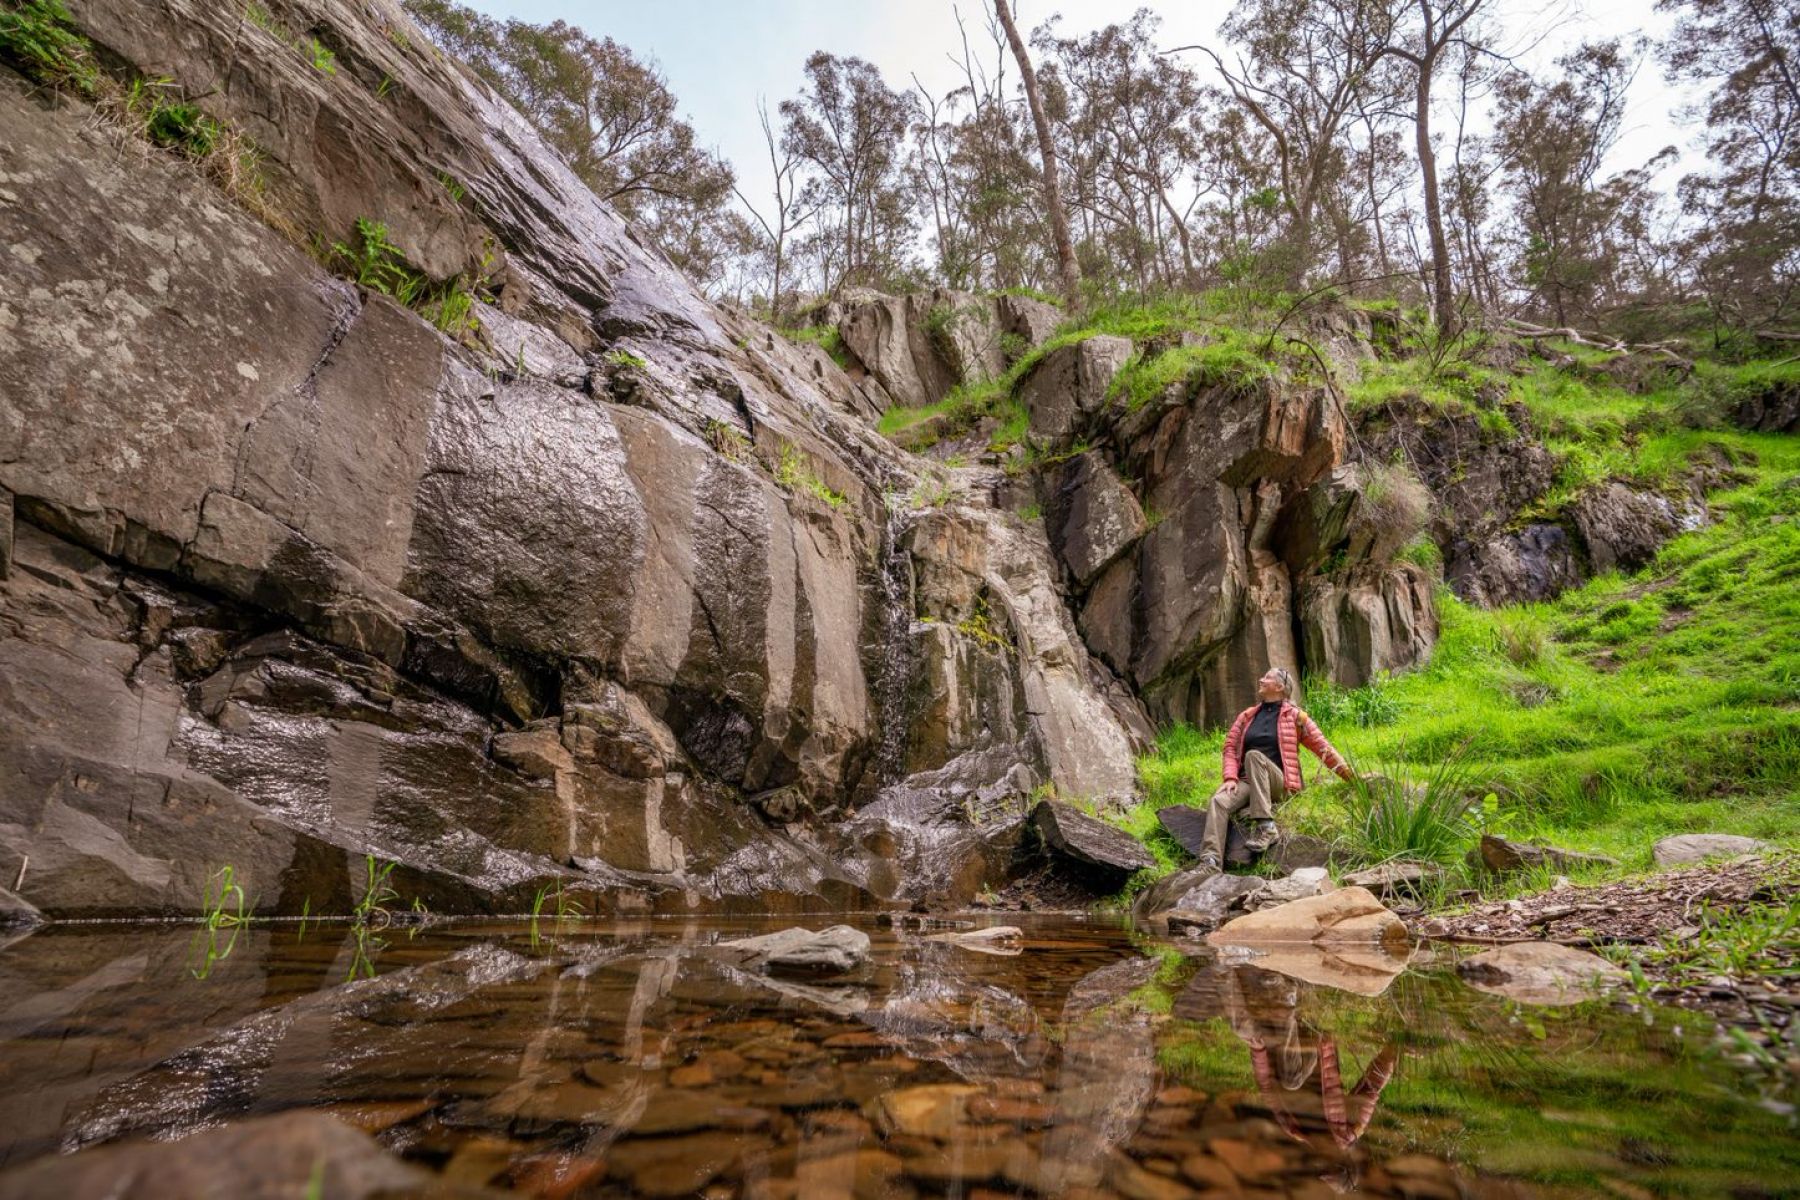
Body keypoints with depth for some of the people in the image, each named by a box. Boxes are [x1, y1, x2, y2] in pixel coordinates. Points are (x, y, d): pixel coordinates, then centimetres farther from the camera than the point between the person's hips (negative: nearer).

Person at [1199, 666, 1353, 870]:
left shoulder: (1294, 716, 8)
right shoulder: (1247, 716, 17)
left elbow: (1322, 747, 8)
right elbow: (1230, 747, 12)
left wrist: (1352, 777, 5)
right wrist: (1231, 777, -4)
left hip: (1279, 784, -3)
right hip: (1246, 781, 3)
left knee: (1254, 755, -34)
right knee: (1218, 801, -29)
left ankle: (1265, 825, -36)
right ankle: (1211, 859, -42)